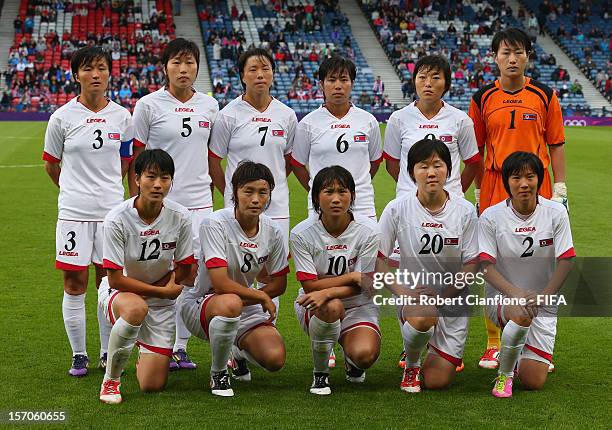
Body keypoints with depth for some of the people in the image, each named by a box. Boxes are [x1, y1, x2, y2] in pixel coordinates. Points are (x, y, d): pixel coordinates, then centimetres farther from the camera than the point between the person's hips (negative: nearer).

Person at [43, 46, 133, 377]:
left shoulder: (122, 117, 2)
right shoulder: (62, 117, -3)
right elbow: (51, 164, 8)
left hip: (111, 209, 2)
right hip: (73, 211, -2)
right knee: (75, 283, 1)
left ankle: (108, 353, 19)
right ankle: (79, 355, 13)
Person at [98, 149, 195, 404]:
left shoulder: (180, 217, -13)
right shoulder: (117, 219, -21)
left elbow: (183, 271, -3)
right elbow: (116, 279, -19)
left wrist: (141, 290, -9)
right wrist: (164, 290, -18)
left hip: (161, 302, 3)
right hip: (118, 292, -3)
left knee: (152, 385, -6)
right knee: (136, 309, -41)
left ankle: (145, 351, 33)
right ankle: (111, 379, -17)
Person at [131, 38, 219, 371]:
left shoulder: (209, 106, 8)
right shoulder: (148, 105, -3)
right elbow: (135, 158, 0)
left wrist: (212, 199, 16)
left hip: (198, 202, 4)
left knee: (192, 275, 5)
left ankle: (180, 346, 16)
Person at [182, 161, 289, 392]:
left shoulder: (273, 230, -5)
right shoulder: (215, 224, -21)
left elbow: (279, 284, 4)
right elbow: (221, 284, -28)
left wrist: (244, 300, -11)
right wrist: (262, 297, -18)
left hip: (247, 310, 5)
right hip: (202, 304, -5)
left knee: (275, 359, -19)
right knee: (230, 303, -41)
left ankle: (239, 351, 19)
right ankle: (217, 373, -14)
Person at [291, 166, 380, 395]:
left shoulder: (368, 230, -13)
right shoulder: (302, 233, -13)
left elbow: (361, 286, -14)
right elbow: (310, 285, -14)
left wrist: (327, 292, -32)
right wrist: (351, 277, -19)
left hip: (357, 307, 1)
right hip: (314, 308, 0)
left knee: (365, 354, -28)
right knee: (332, 307, -37)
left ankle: (350, 358, 14)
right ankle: (320, 373, -11)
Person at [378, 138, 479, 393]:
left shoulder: (465, 211, -6)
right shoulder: (397, 209, -8)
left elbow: (471, 265, -2)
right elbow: (378, 260, -4)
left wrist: (443, 295, -17)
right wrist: (403, 291, -19)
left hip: (452, 298, 1)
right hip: (413, 296, -1)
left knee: (437, 381, -6)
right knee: (424, 316, -39)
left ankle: (437, 352, 33)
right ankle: (410, 364, -4)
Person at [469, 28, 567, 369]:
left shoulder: (545, 96, 4)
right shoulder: (483, 99, 5)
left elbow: (556, 145, 6)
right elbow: (475, 151, 9)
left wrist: (560, 190, 0)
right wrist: (477, 191, 6)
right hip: (494, 191, 0)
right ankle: (494, 344, 10)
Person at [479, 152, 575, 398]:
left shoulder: (556, 213, -5)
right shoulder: (491, 217, -8)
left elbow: (565, 263, -6)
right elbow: (486, 266, -12)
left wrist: (541, 296, -21)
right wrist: (516, 293, -29)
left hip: (544, 303, 2)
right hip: (502, 297, -1)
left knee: (534, 382, -7)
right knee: (521, 314, -39)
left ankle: (524, 354, 31)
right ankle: (504, 374, -13)